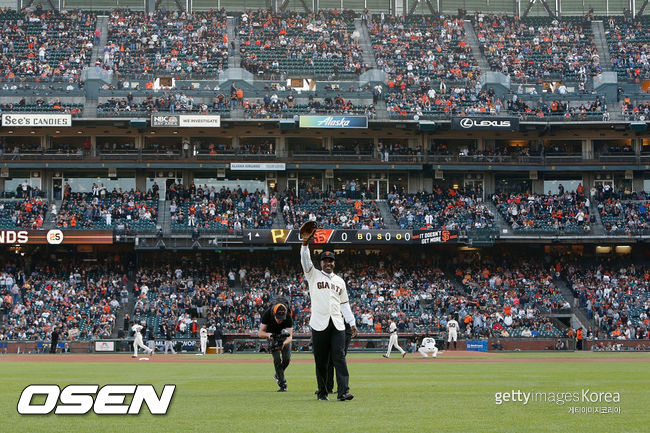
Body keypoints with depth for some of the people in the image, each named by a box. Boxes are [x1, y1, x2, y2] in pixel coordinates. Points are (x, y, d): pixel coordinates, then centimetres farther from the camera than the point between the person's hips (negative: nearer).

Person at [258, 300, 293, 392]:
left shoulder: (288, 317, -34)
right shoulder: (267, 314, -33)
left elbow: (290, 337, -38)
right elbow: (260, 333, -28)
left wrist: (283, 343, -59)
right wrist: (268, 334, -50)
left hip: (284, 336, 1)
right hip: (272, 336, -1)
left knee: (287, 358, -8)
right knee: (277, 359, -15)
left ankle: (278, 375, 22)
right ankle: (282, 384, -7)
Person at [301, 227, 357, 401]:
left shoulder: (340, 281, 19)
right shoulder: (314, 276, 9)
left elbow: (344, 304, 21)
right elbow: (305, 261, -8)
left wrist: (352, 323, 15)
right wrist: (305, 243, -22)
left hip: (337, 324, 2)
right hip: (319, 325, -2)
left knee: (339, 357, -9)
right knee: (321, 360, 1)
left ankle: (343, 391, -18)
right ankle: (322, 393, 8)